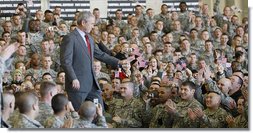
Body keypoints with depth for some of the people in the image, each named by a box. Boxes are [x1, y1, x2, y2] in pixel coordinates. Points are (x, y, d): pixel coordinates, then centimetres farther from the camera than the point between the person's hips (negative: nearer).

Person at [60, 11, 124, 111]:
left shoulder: (89, 38, 16)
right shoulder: (70, 38, -10)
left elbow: (100, 54, 23)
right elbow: (65, 61, -16)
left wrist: (117, 62, 14)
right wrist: (73, 79, -23)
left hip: (92, 83, 8)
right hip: (78, 84, -8)